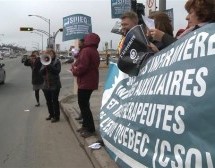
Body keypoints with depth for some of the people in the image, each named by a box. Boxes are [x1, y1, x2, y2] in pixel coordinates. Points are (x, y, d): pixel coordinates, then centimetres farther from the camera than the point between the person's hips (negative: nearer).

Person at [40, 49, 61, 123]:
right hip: (46, 85, 6)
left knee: (55, 101, -2)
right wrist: (45, 66, -16)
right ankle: (51, 114, 28)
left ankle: (56, 116, 7)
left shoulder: (57, 61, -5)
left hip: (55, 85, -6)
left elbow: (57, 71, -18)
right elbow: (41, 72, 2)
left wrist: (49, 65, -22)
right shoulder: (44, 62, 11)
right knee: (48, 101, 13)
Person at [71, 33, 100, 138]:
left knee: (83, 105, -5)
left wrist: (74, 70, -5)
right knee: (84, 104, 18)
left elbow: (82, 67, -25)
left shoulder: (86, 51, -17)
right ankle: (86, 125, 25)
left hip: (85, 82, -10)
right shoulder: (94, 51, 16)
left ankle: (90, 129, -2)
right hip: (90, 81, 10)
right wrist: (75, 67, 4)